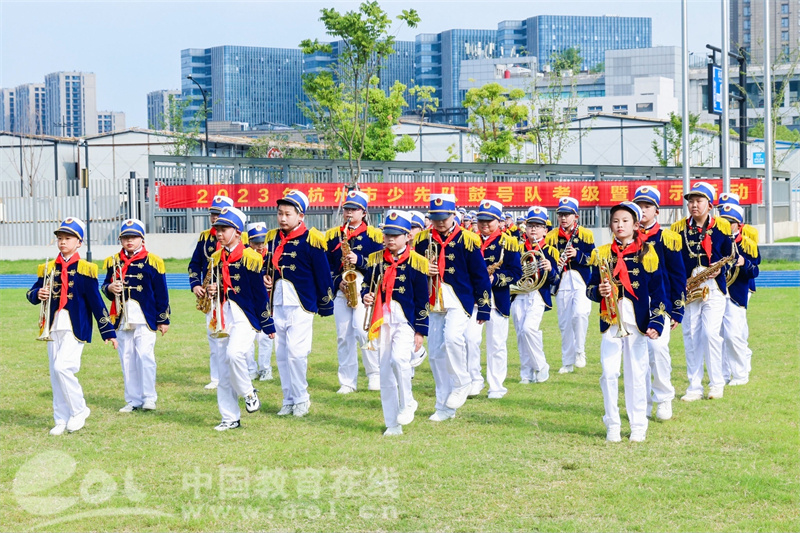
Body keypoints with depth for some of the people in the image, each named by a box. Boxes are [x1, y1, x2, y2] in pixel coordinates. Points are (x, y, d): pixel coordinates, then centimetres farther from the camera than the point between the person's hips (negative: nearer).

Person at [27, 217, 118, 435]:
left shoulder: (84, 269, -4)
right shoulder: (48, 268, 9)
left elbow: (96, 301, -4)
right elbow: (32, 293, 12)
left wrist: (108, 331, -5)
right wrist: (38, 294, -13)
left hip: (75, 327, -5)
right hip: (53, 327, 5)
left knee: (62, 367, -17)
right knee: (55, 374, 6)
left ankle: (79, 410, 2)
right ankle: (61, 420, 15)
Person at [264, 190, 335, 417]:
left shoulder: (311, 240, -9)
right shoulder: (273, 238, 9)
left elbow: (323, 274, -6)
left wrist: (325, 305, -3)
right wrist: (266, 279, 2)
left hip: (301, 304, -6)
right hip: (278, 303, 6)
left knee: (296, 351, -10)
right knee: (281, 353, 8)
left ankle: (301, 398, 6)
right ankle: (289, 399, 18)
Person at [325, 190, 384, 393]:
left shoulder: (374, 235, 3)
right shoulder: (332, 235, 11)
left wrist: (359, 260, -16)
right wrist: (337, 281, -8)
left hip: (366, 290, -3)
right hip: (340, 291, 3)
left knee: (362, 331, -15)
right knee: (344, 336, 2)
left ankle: (375, 374, 4)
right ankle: (347, 382, 9)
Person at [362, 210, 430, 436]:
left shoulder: (416, 262, -3)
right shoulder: (376, 260, 8)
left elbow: (422, 300, -2)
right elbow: (367, 285, 16)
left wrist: (420, 331, -4)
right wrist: (366, 296, -8)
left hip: (405, 320, -4)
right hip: (382, 321, 4)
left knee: (399, 358, -26)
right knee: (385, 373, 3)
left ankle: (407, 403, -1)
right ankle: (392, 424, 10)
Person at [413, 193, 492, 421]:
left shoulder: (467, 239, -4)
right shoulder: (422, 239, 6)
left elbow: (480, 275, -1)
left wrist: (484, 308, -2)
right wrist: (424, 271, -8)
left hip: (458, 300, -4)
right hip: (432, 303, 4)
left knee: (452, 338, -28)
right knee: (435, 353, 4)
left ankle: (462, 383, -2)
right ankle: (444, 407, 13)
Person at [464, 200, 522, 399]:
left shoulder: (508, 242, -1)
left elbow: (516, 272, -6)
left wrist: (495, 278, -19)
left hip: (498, 299, -2)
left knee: (497, 343, 3)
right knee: (470, 338, -10)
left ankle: (496, 386, 14)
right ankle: (475, 380, 6)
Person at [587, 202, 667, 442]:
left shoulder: (647, 253, 2)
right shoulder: (602, 254, 6)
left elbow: (657, 291, 1)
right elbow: (590, 288, 9)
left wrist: (657, 323, -8)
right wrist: (599, 291, -15)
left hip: (637, 322, -1)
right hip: (610, 322, 1)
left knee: (636, 374, 2)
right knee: (609, 373, -4)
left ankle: (638, 426, 12)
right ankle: (612, 426, 8)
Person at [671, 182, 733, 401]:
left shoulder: (721, 227, 2)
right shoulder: (678, 228, 5)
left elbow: (729, 256, 9)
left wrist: (719, 267, -11)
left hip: (713, 288, -2)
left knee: (710, 333, -11)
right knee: (691, 337, 2)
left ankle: (717, 383, 4)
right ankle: (694, 387, 10)